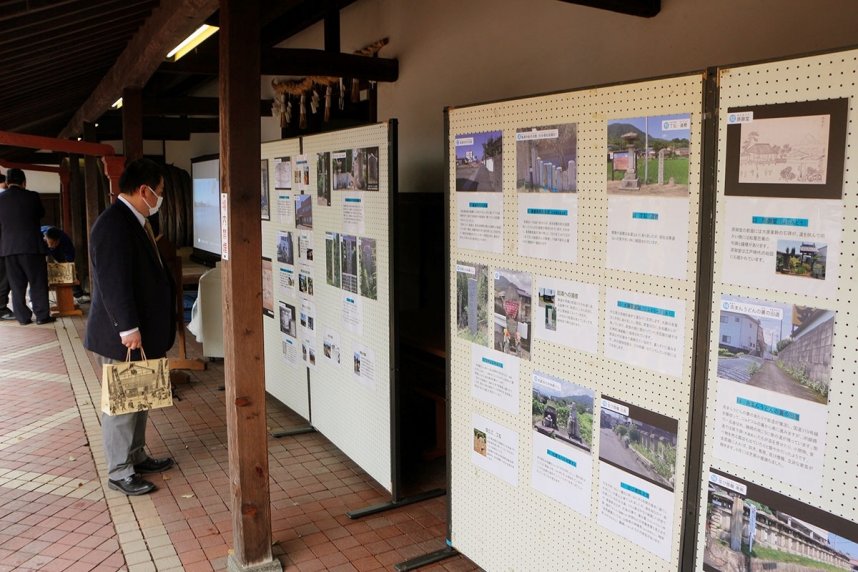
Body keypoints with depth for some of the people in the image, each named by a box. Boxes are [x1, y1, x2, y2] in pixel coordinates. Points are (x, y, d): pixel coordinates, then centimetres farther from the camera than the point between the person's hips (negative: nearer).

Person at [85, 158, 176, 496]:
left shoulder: (132, 220, 10)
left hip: (139, 331, 10)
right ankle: (119, 473, 14)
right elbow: (113, 281, -25)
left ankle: (136, 457, 33)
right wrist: (128, 328, -24)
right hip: (121, 335, -10)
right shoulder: (114, 223, -21)